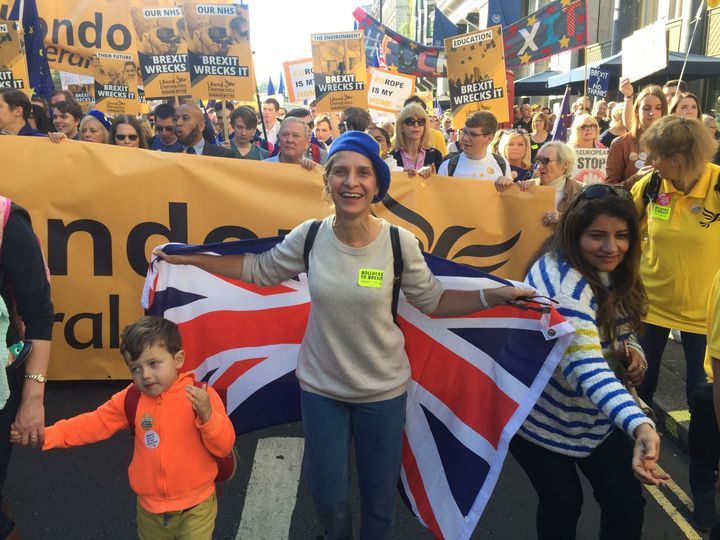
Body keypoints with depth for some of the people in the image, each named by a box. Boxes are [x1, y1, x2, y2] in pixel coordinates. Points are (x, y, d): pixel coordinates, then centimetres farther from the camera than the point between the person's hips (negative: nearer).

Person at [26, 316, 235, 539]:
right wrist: (45, 435, -11)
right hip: (150, 507, 4)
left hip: (195, 506, -4)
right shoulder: (130, 399, -3)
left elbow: (224, 447, -17)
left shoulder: (202, 396, -16)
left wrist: (207, 415, -34)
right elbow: (92, 425, -1)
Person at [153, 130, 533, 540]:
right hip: (320, 386, 2)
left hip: (383, 390, -1)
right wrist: (187, 258, 2)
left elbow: (433, 301, -6)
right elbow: (259, 270, 2)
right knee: (328, 496, 20)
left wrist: (497, 295, -17)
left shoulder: (400, 242, -17)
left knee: (380, 497, 18)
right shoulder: (309, 236, -12)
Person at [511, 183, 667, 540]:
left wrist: (632, 350, -12)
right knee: (563, 506, 8)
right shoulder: (562, 281, -31)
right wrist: (640, 425, -57)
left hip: (599, 414, 7)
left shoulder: (612, 273, -4)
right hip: (545, 417, -7)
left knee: (627, 504, 6)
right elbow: (584, 365, -43)